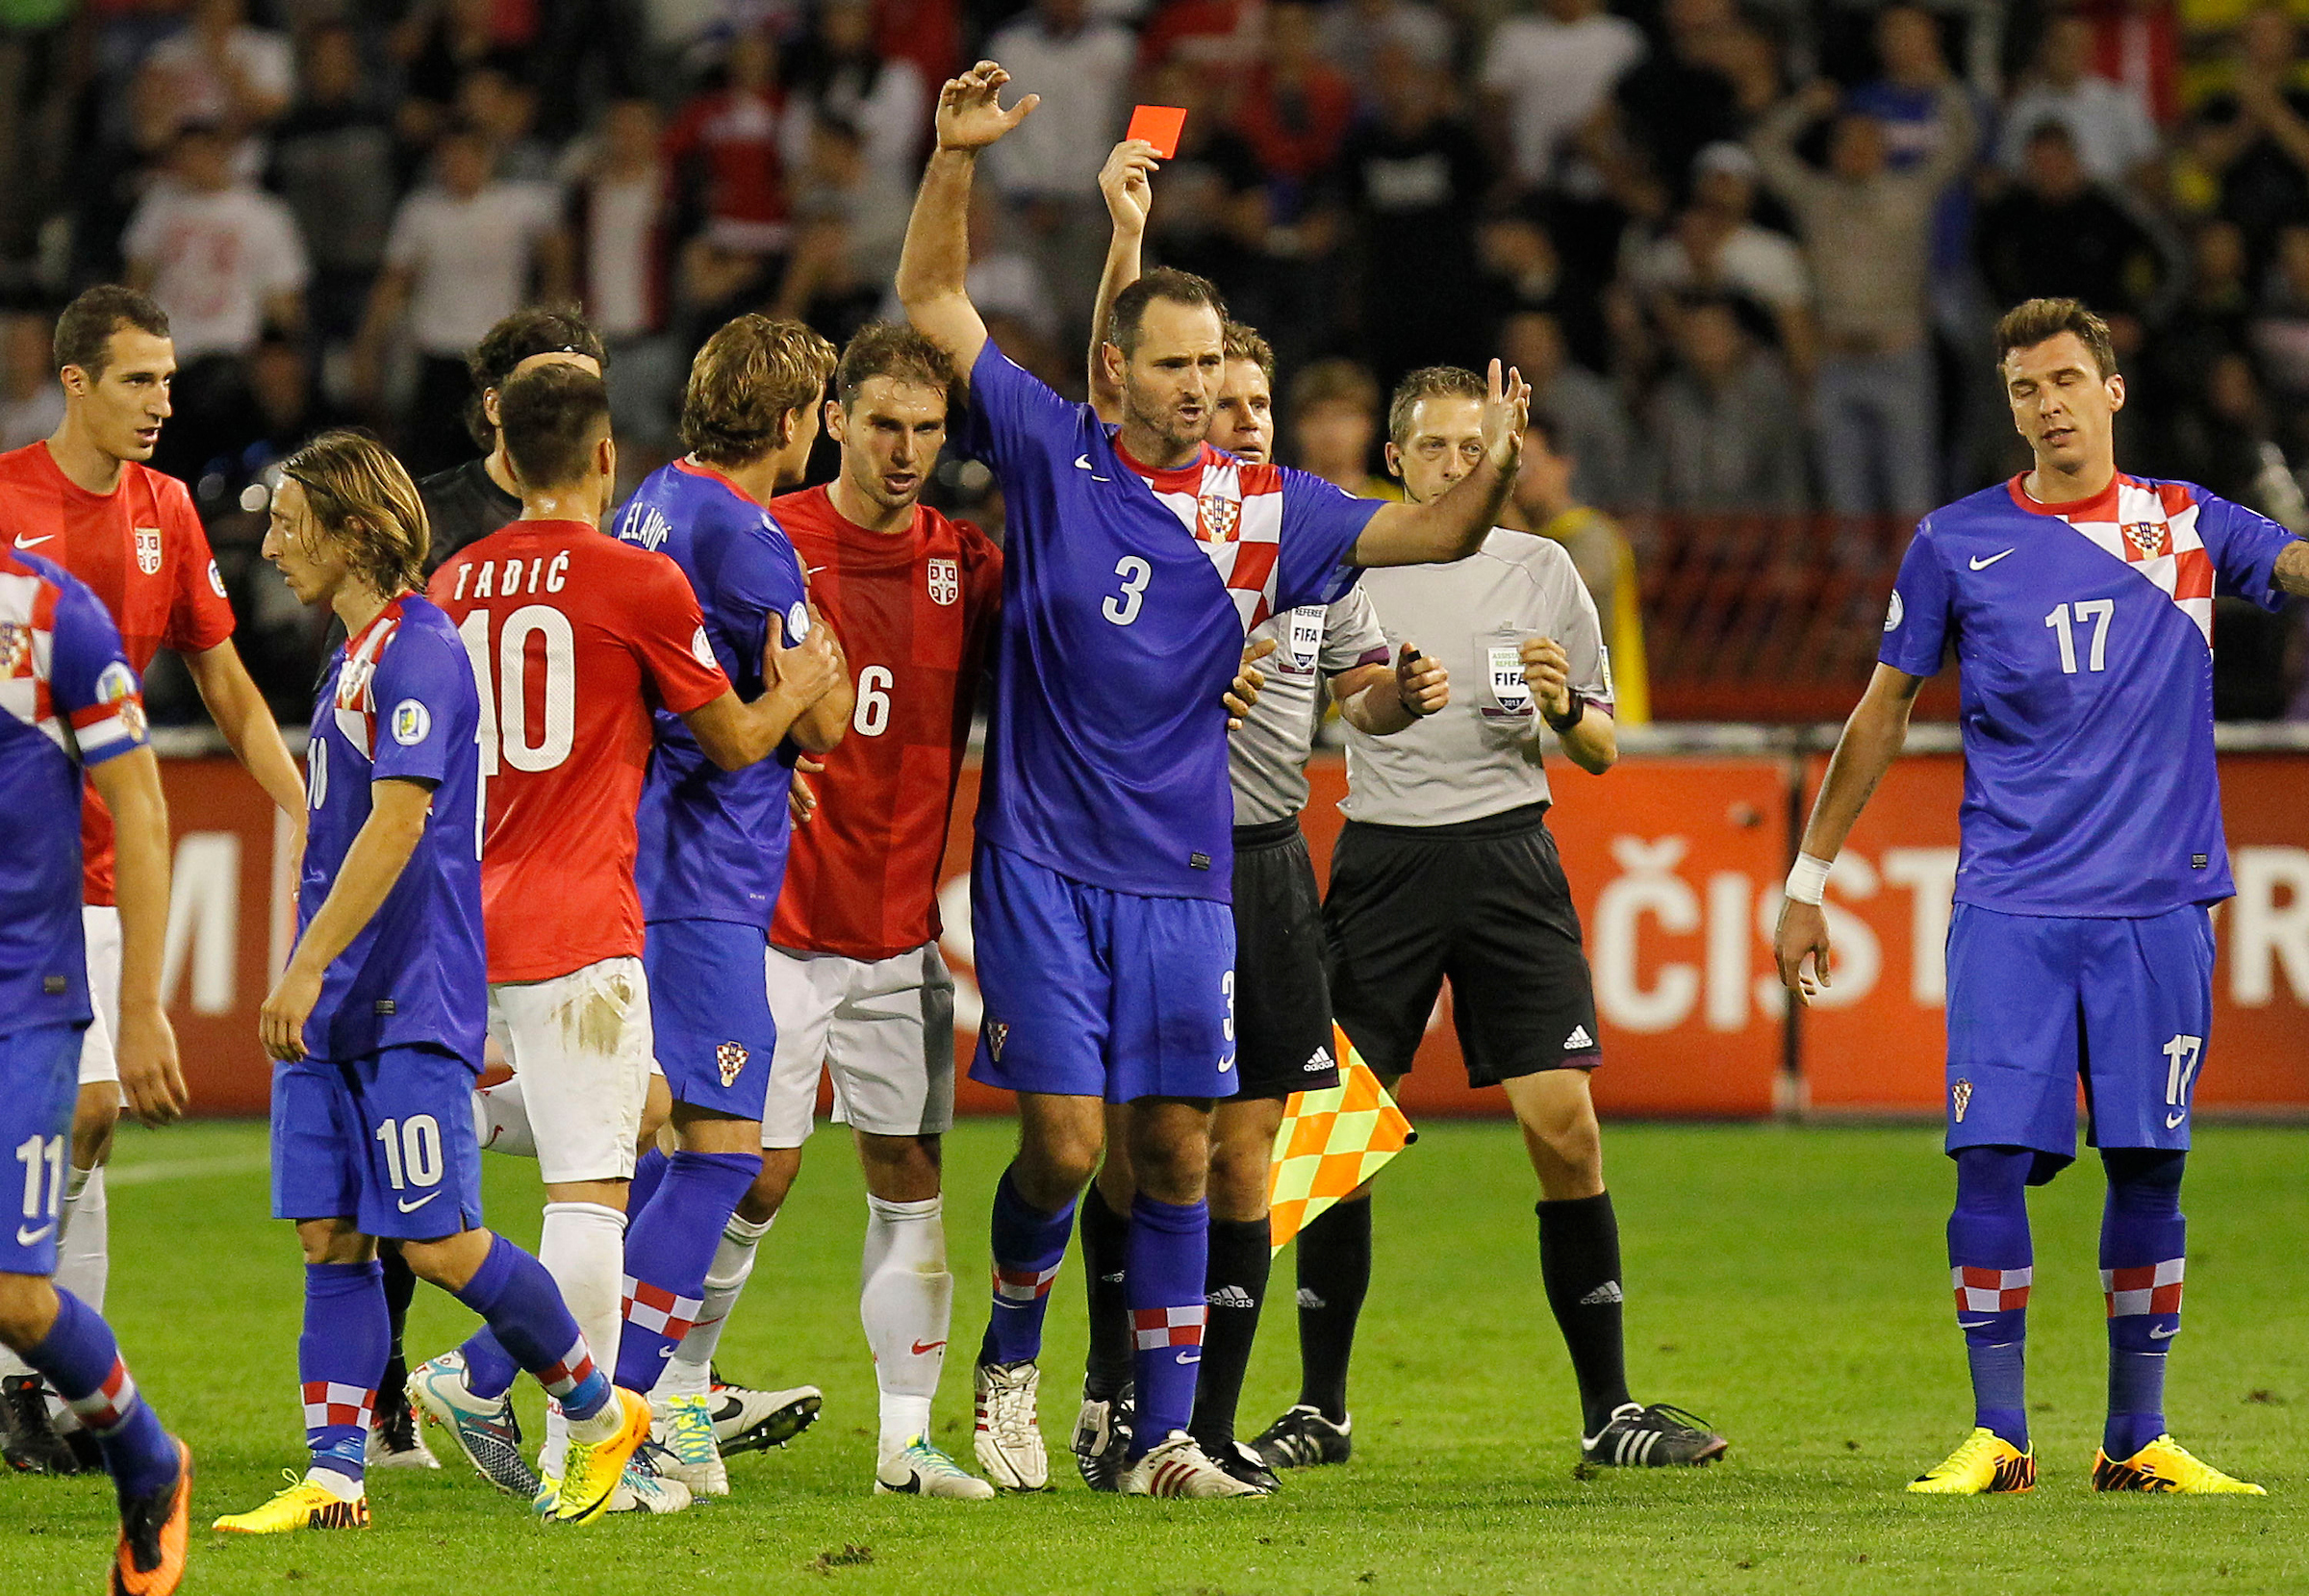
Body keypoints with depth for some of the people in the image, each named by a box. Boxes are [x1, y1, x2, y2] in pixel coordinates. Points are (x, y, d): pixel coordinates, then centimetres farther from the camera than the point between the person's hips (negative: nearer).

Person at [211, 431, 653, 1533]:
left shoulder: (416, 650, -14)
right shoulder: (355, 655, 16)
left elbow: (396, 825, -21)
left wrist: (309, 964, -23)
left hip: (409, 1004, -9)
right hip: (334, 1008, 9)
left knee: (438, 1244, -6)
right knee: (330, 1240, 4)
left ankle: (600, 1413, 10)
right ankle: (334, 1479, 3)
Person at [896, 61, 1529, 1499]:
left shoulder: (1265, 507, 4)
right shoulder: (1055, 456, 0)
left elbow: (1434, 534, 3)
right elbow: (934, 303, 2)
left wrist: (1499, 467, -17)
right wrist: (955, 162, -10)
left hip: (1182, 878, 2)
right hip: (1043, 865, -2)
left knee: (1177, 1153, 2)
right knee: (1064, 1143, -9)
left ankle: (1165, 1436, 9)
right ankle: (1011, 1364, 17)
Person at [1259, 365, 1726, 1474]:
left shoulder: (1540, 571, 7)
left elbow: (1601, 750, 11)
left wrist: (1565, 710, -11)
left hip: (1507, 855, 0)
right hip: (1381, 861, 0)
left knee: (1565, 1127, -8)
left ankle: (1608, 1410, -1)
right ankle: (1321, 1412, 9)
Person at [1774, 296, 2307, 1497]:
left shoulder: (2187, 523, 8)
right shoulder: (1958, 543, 6)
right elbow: (1882, 715, 13)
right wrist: (1807, 882, 13)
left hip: (2157, 903, 1)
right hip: (2011, 904, -1)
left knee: (2146, 1167, 1)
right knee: (1992, 1158, -9)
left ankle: (2136, 1442, 11)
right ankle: (1997, 1437, -1)